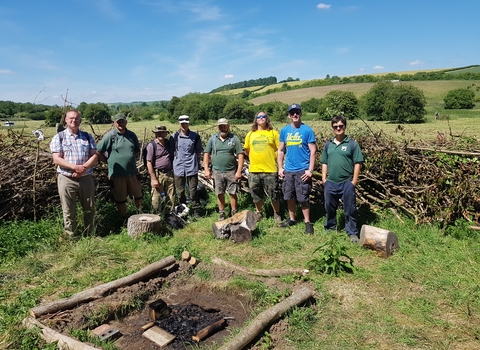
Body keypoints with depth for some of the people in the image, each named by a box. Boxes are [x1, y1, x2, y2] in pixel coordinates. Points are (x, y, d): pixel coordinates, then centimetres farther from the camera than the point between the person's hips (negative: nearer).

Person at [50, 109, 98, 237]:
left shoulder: (87, 137, 9)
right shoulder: (59, 137, 1)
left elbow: (94, 156, 1)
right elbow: (57, 159, -8)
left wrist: (84, 168, -17)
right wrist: (75, 167, -21)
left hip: (86, 178, 3)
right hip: (66, 179, -3)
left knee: (90, 209, 12)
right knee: (69, 212, 6)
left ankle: (90, 235, 28)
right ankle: (72, 237, 19)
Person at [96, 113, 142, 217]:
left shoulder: (132, 135, 7)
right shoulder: (110, 136, -6)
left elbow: (137, 150, 20)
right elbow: (98, 152, -5)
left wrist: (132, 159, 10)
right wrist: (109, 161, -1)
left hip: (132, 172, 4)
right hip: (117, 174, -3)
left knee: (138, 195, 12)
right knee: (120, 198, 9)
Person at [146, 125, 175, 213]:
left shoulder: (169, 142, 10)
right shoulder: (152, 145, -7)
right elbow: (149, 163, -10)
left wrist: (174, 173, 12)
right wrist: (153, 179, -14)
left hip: (169, 174, 5)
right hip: (158, 175, -5)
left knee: (171, 198, 10)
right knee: (156, 198, -2)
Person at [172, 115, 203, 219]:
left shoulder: (195, 136, 2)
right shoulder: (174, 136, 3)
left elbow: (199, 152, 9)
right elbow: (171, 151, 10)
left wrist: (196, 163, 3)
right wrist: (173, 164, 4)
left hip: (192, 168, -1)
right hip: (178, 168, 1)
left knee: (193, 191, 3)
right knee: (180, 191, 10)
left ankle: (196, 210, 15)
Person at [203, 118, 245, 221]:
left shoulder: (234, 138, 0)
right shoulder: (212, 139, 6)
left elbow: (240, 155, -3)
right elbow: (206, 154, 7)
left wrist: (239, 171, -10)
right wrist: (206, 169, -1)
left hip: (231, 172, -2)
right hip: (217, 172, 2)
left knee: (232, 193, 3)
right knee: (220, 194, 9)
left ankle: (234, 214, 15)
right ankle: (221, 214, 21)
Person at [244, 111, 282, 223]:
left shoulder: (273, 133, 0)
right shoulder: (250, 134, 9)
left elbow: (280, 150, 0)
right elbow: (247, 150, 19)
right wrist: (255, 159, 12)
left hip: (270, 170, -3)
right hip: (254, 170, 3)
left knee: (274, 194, 4)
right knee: (257, 195, 14)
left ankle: (277, 214, 22)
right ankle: (258, 213, 31)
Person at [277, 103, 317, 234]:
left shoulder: (307, 130, -6)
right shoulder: (284, 131, 6)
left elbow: (313, 151, -8)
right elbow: (281, 150, 11)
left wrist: (310, 170, -13)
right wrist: (280, 168, 5)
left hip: (302, 170, -4)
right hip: (288, 170, 5)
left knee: (303, 198, -1)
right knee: (289, 197, 13)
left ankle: (307, 222, 12)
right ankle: (292, 219, 28)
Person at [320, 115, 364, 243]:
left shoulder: (352, 144, -3)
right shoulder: (328, 144, 9)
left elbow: (357, 163, -4)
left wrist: (354, 181, -8)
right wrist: (324, 178, 6)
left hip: (347, 183, -4)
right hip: (330, 183, 4)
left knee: (349, 209, 4)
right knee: (330, 207, 16)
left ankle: (352, 233, 15)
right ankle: (330, 228, 34)